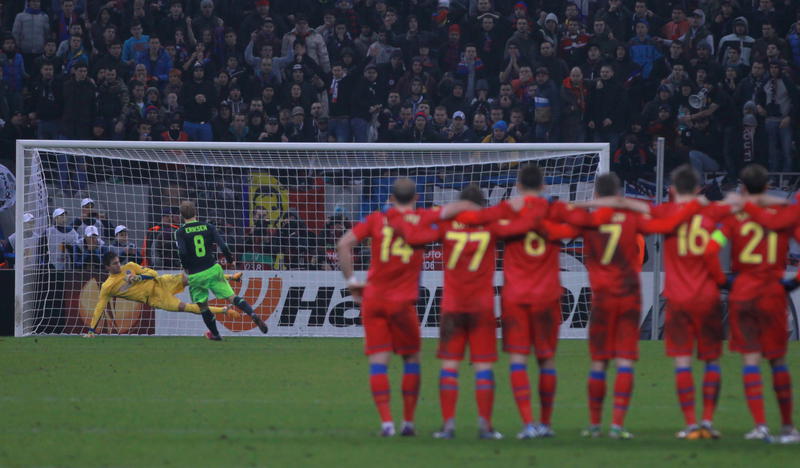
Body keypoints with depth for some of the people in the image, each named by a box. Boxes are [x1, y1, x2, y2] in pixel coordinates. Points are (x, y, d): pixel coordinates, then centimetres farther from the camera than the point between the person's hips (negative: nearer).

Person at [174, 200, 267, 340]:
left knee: (203, 306, 17)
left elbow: (182, 252, -19)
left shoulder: (180, 232, -6)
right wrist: (230, 259, 12)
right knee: (232, 297, 1)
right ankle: (253, 314, -20)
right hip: (212, 270, 2)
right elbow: (223, 246, -5)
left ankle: (215, 334, 26)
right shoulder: (208, 227, 1)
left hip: (195, 275, -2)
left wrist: (186, 267, -1)